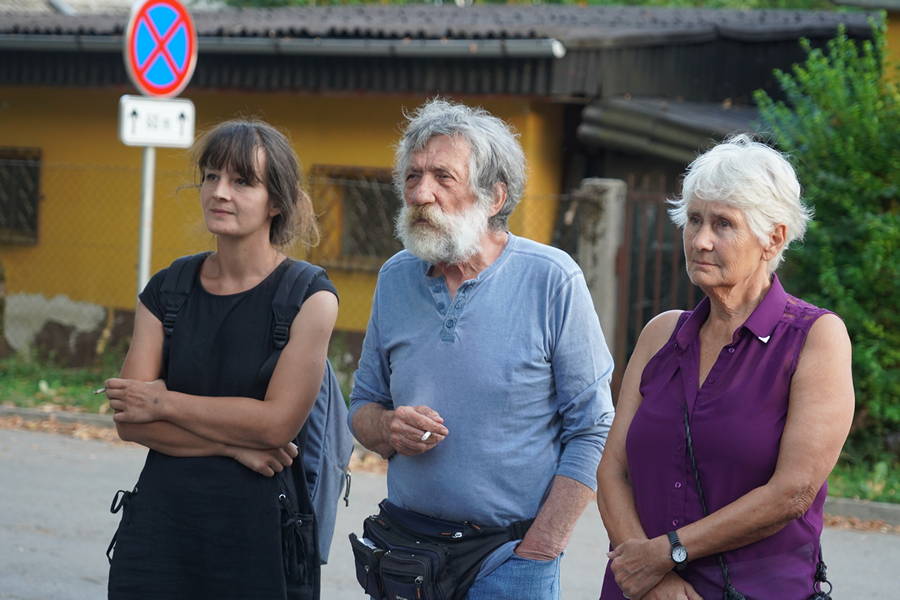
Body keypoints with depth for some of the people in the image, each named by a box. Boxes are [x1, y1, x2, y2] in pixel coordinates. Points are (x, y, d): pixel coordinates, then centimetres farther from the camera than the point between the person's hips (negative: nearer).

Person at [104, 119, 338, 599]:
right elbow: (128, 421, -2)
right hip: (160, 519, 3)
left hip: (255, 524, -3)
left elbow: (278, 421, -14)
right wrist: (234, 445, -13)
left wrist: (164, 402, -7)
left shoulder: (309, 297, -5)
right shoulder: (166, 290, 6)